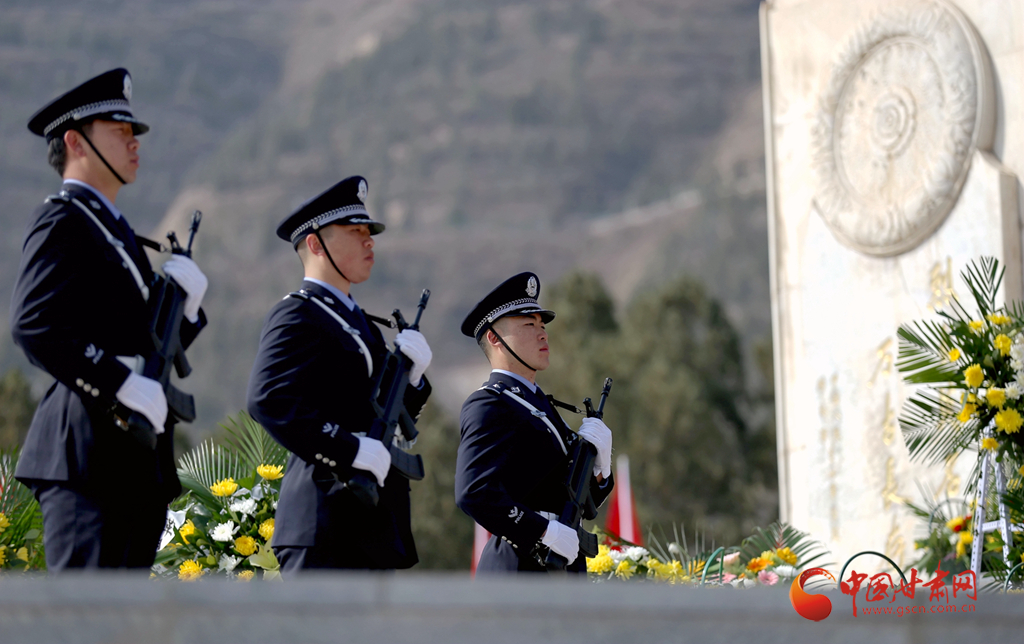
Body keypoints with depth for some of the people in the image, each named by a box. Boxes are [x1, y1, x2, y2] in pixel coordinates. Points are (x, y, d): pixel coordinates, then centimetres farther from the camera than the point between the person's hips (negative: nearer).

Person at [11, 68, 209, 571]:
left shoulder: (113, 229, 23)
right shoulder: (62, 222, -6)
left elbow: (152, 344, 24)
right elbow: (33, 326, -20)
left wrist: (186, 303, 4)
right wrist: (126, 385, -23)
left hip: (135, 465, 10)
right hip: (88, 457, -10)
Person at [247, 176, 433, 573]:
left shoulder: (357, 322, 23)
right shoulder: (297, 315, -6)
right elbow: (268, 400, -22)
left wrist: (412, 376, 4)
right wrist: (351, 449, -24)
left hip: (371, 524, 10)